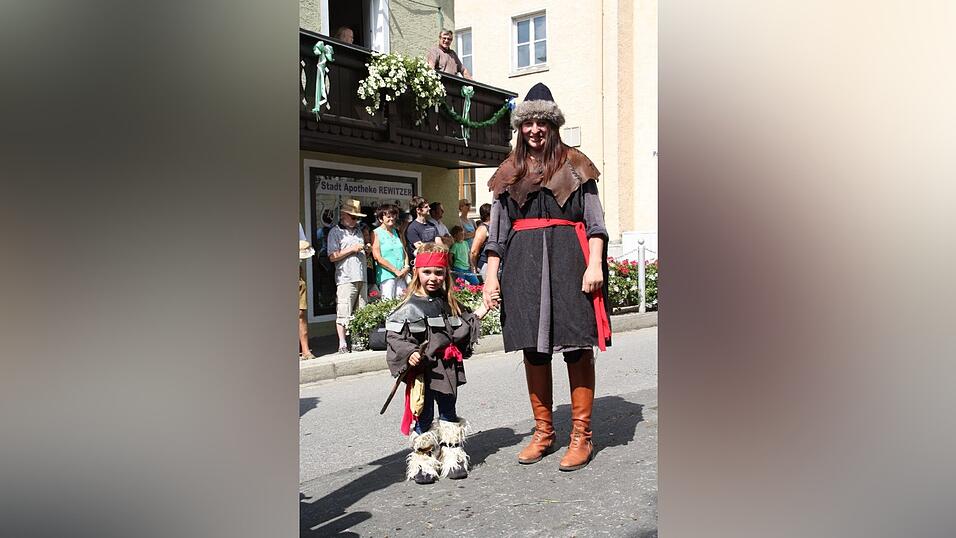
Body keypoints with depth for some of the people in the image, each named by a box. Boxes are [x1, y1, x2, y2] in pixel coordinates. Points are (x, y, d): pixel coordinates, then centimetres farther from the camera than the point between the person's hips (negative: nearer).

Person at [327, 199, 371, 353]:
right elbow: (333, 256, -7)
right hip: (346, 278, -6)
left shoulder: (358, 231, 21)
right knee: (343, 313, -7)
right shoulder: (335, 232, 1)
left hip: (361, 277, 7)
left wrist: (366, 250, 9)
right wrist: (352, 249, -11)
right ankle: (342, 345, -1)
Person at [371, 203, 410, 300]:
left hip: (401, 275, 6)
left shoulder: (396, 232, 17)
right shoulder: (376, 233, -1)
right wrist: (396, 271, -11)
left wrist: (406, 267, -1)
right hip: (386, 275, -5)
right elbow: (378, 258, -8)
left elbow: (405, 252, 19)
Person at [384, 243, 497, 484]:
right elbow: (394, 337, -14)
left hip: (448, 368, 5)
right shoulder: (409, 308, -9)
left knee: (449, 412, 14)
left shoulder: (450, 304, 9)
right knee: (424, 416, 4)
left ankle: (452, 457, 25)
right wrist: (409, 353, -28)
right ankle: (423, 462, 16)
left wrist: (479, 314, 11)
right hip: (422, 371, -5)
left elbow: (462, 329, 20)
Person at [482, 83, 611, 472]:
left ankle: (581, 436, 5)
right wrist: (491, 275, 5)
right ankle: (543, 431, 16)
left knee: (577, 345, -4)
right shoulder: (509, 173, 17)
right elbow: (496, 231, 14)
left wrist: (595, 264, -10)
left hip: (569, 260, -3)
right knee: (533, 346, 4)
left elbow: (595, 222, 3)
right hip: (523, 266, 3)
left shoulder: (574, 165, 10)